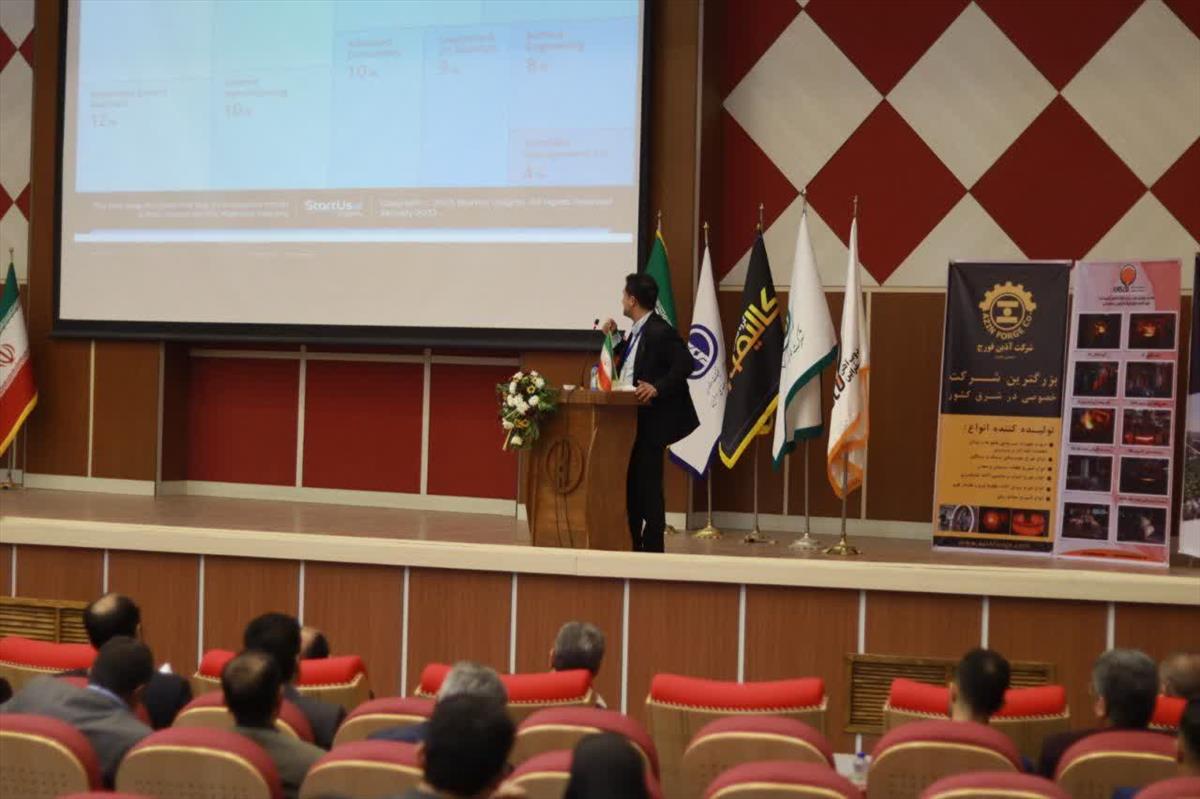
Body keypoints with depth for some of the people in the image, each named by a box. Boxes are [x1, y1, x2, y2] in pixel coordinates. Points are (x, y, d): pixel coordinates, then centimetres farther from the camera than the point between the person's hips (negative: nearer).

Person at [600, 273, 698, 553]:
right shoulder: (637, 331, 14)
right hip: (632, 420, 10)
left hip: (651, 421, -10)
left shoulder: (660, 332, -15)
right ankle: (635, 544, 21)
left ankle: (652, 548, 1)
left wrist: (658, 388, -28)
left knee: (648, 487, -5)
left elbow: (684, 364, -22)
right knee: (631, 486, 13)